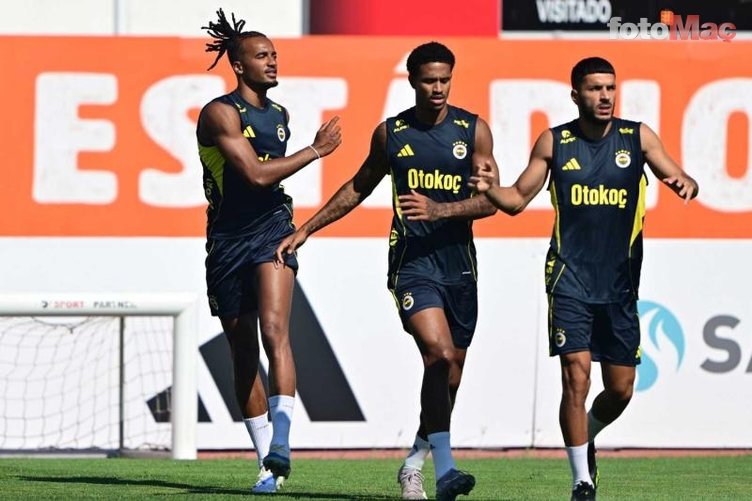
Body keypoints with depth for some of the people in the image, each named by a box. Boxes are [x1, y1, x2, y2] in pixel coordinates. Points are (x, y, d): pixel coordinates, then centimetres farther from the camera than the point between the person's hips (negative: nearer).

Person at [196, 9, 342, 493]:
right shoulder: (220, 113, -8)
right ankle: (267, 462, 13)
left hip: (273, 230, 2)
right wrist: (317, 150, -11)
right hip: (229, 238, -2)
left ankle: (280, 444, -31)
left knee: (275, 330, -21)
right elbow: (255, 174, -17)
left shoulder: (280, 115, 13)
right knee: (243, 352, 5)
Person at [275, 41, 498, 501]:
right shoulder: (390, 133, 5)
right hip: (411, 260, -2)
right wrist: (306, 230, 19)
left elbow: (489, 201, -3)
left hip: (458, 261, 2)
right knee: (440, 355, -21)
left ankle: (415, 462, 28)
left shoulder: (473, 130, 3)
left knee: (450, 373, 8)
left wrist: (438, 210, -20)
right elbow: (359, 187, 20)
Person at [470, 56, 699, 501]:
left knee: (621, 389, 5)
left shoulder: (637, 137, 3)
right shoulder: (554, 142, 2)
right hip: (570, 278, -2)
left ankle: (586, 439, 37)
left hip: (620, 284, 2)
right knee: (577, 377, -13)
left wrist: (685, 185, -24)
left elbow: (678, 178, 0)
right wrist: (490, 189, -13)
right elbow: (518, 199, 8)